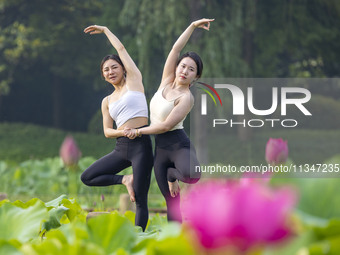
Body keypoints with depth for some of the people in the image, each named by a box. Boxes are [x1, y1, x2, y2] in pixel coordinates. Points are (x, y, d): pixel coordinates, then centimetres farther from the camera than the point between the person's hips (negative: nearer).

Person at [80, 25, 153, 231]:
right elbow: (107, 131, 13)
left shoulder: (134, 81, 7)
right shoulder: (107, 102, 18)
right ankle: (125, 180, 4)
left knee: (140, 200, -9)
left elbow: (121, 49, 9)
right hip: (121, 148, 6)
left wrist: (105, 30, 22)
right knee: (87, 178, -3)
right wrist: (122, 131, -8)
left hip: (140, 144, -6)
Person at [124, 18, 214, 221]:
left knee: (191, 176, -36)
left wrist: (139, 131, -7)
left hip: (179, 145, -6)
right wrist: (192, 26, 1)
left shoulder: (187, 98, -10)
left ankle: (172, 174, -3)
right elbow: (176, 49, 2)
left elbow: (166, 125, -16)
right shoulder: (167, 81, 7)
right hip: (160, 149, 6)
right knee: (172, 203, 1)